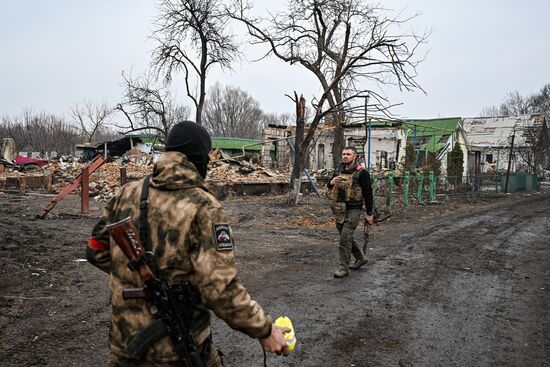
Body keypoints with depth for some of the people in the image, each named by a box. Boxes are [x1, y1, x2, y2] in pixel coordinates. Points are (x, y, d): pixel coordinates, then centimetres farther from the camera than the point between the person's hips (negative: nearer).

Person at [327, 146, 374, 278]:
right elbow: (330, 187, 20)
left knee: (345, 237, -13)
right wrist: (331, 182, -4)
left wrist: (369, 213, -8)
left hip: (353, 210, -7)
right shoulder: (338, 170, 8)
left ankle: (343, 267, -4)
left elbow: (368, 194, -8)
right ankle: (360, 258, 37)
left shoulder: (361, 173, -10)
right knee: (346, 237, 17)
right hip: (340, 210, 7)